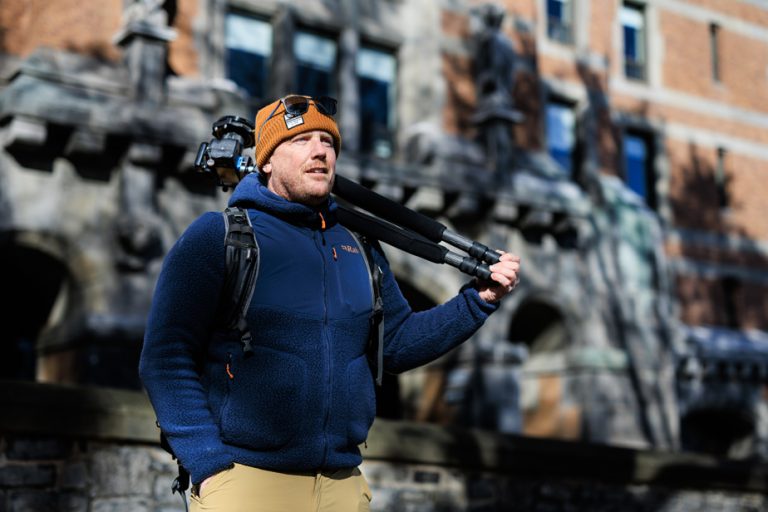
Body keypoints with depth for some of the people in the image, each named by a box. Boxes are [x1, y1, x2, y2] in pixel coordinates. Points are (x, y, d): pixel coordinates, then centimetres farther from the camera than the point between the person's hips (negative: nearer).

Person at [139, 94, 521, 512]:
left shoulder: (359, 246, 12)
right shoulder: (217, 236, -3)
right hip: (245, 478, -5)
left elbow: (396, 344, 16)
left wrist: (478, 300, 5)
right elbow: (166, 360, -8)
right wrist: (210, 464, -15)